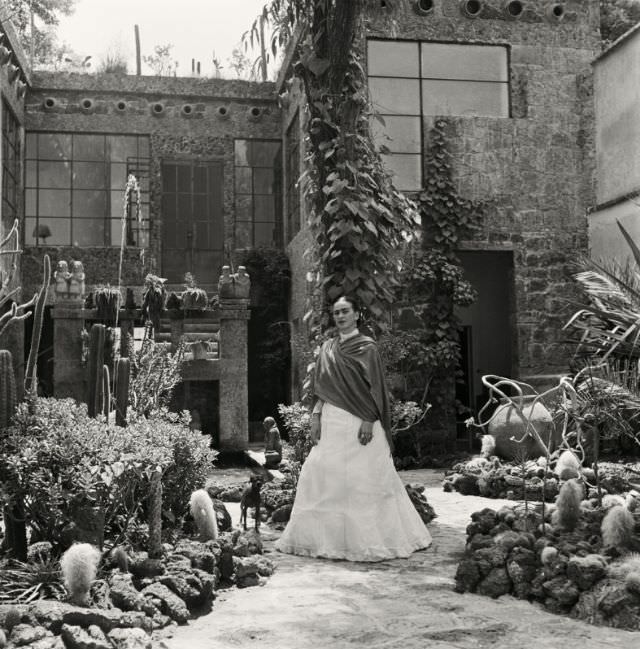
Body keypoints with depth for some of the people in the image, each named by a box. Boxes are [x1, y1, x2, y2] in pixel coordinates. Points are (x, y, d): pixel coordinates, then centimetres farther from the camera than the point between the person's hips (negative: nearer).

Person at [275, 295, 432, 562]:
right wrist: (315, 416, 4)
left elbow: (373, 387, -7)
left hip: (358, 421, -5)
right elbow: (322, 388, 14)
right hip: (332, 421, 5)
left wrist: (368, 421, -15)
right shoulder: (327, 348, 14)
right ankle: (328, 537, 12)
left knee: (364, 478, -4)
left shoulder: (366, 347, -2)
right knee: (322, 474, 2)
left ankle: (368, 539, 7)